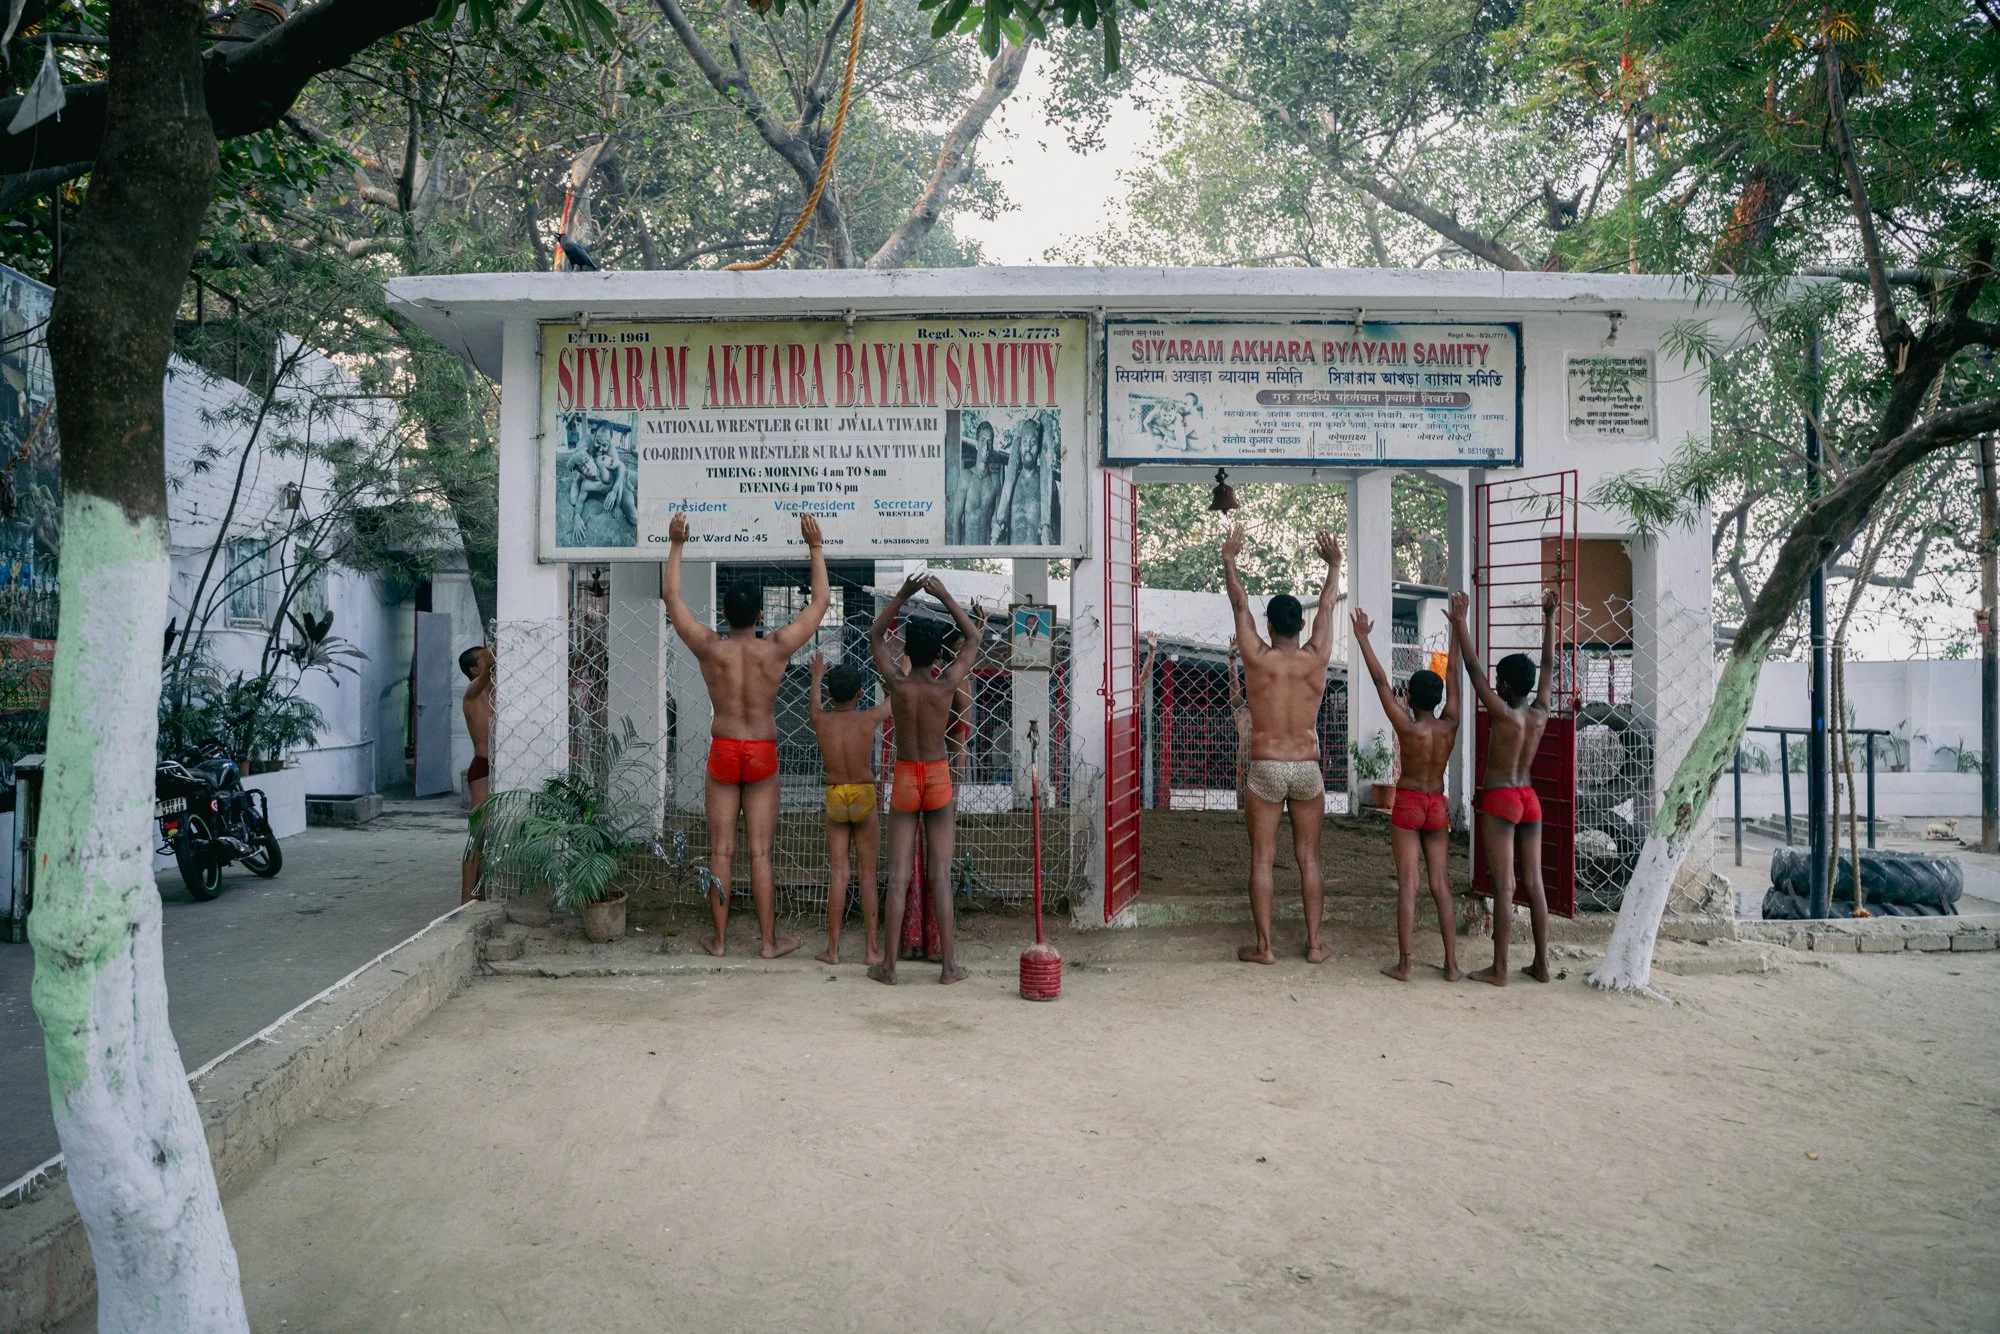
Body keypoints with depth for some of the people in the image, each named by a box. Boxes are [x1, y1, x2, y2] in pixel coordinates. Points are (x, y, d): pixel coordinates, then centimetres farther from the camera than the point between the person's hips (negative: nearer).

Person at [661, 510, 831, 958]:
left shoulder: (709, 649, -6)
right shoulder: (775, 649, -8)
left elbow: (671, 595, 5)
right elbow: (820, 600, 1)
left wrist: (676, 544, 11)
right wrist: (815, 547, 6)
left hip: (722, 752, 1)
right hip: (763, 755, -1)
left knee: (721, 850, 7)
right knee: (760, 852, 3)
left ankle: (719, 939, 13)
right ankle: (769, 941, 9)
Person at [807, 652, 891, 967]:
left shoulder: (821, 720, -4)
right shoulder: (868, 718, -9)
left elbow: (816, 706, 22)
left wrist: (817, 678, 42)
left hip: (834, 799, 2)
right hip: (864, 797, -2)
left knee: (838, 875, 5)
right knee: (868, 875, 4)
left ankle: (832, 949, 6)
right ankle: (872, 949, 7)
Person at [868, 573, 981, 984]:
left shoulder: (897, 684, -12)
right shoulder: (946, 686, -13)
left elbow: (875, 635, 5)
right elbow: (974, 638, 2)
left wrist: (901, 595, -1)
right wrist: (944, 596, 1)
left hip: (904, 781, 0)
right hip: (939, 780, 0)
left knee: (898, 876, 3)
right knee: (941, 875, 3)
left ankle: (889, 965, 5)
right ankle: (948, 964, 5)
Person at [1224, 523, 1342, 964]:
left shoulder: (1257, 658, -8)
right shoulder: (1316, 658, -3)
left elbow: (1239, 604, 4)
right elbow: (1327, 605, 13)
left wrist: (1229, 560, 17)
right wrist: (1334, 566, 28)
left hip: (1265, 767, -2)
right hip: (1307, 767, 2)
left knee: (1262, 859, 3)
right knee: (1309, 859, 9)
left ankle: (1264, 946, 5)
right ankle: (1314, 944, 13)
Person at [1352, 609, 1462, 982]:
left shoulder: (1408, 728, -15)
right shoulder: (1449, 726, -5)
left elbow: (1380, 682, -14)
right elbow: (1453, 676, 3)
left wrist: (1362, 638, -10)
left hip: (1408, 805, -4)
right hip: (1437, 807, 4)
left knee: (1407, 885, -2)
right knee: (1441, 885, 7)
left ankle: (1403, 965, -1)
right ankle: (1451, 964, 7)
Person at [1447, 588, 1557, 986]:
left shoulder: (1504, 714, -13)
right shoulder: (1540, 713, 3)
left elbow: (1473, 668, -14)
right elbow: (1548, 664, 13)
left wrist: (1459, 621, -11)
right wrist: (1549, 616, 18)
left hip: (1500, 800, -7)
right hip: (1529, 799, 7)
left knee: (1504, 886, -6)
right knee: (1533, 884, 9)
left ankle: (1499, 969, -3)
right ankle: (1541, 964, 14)